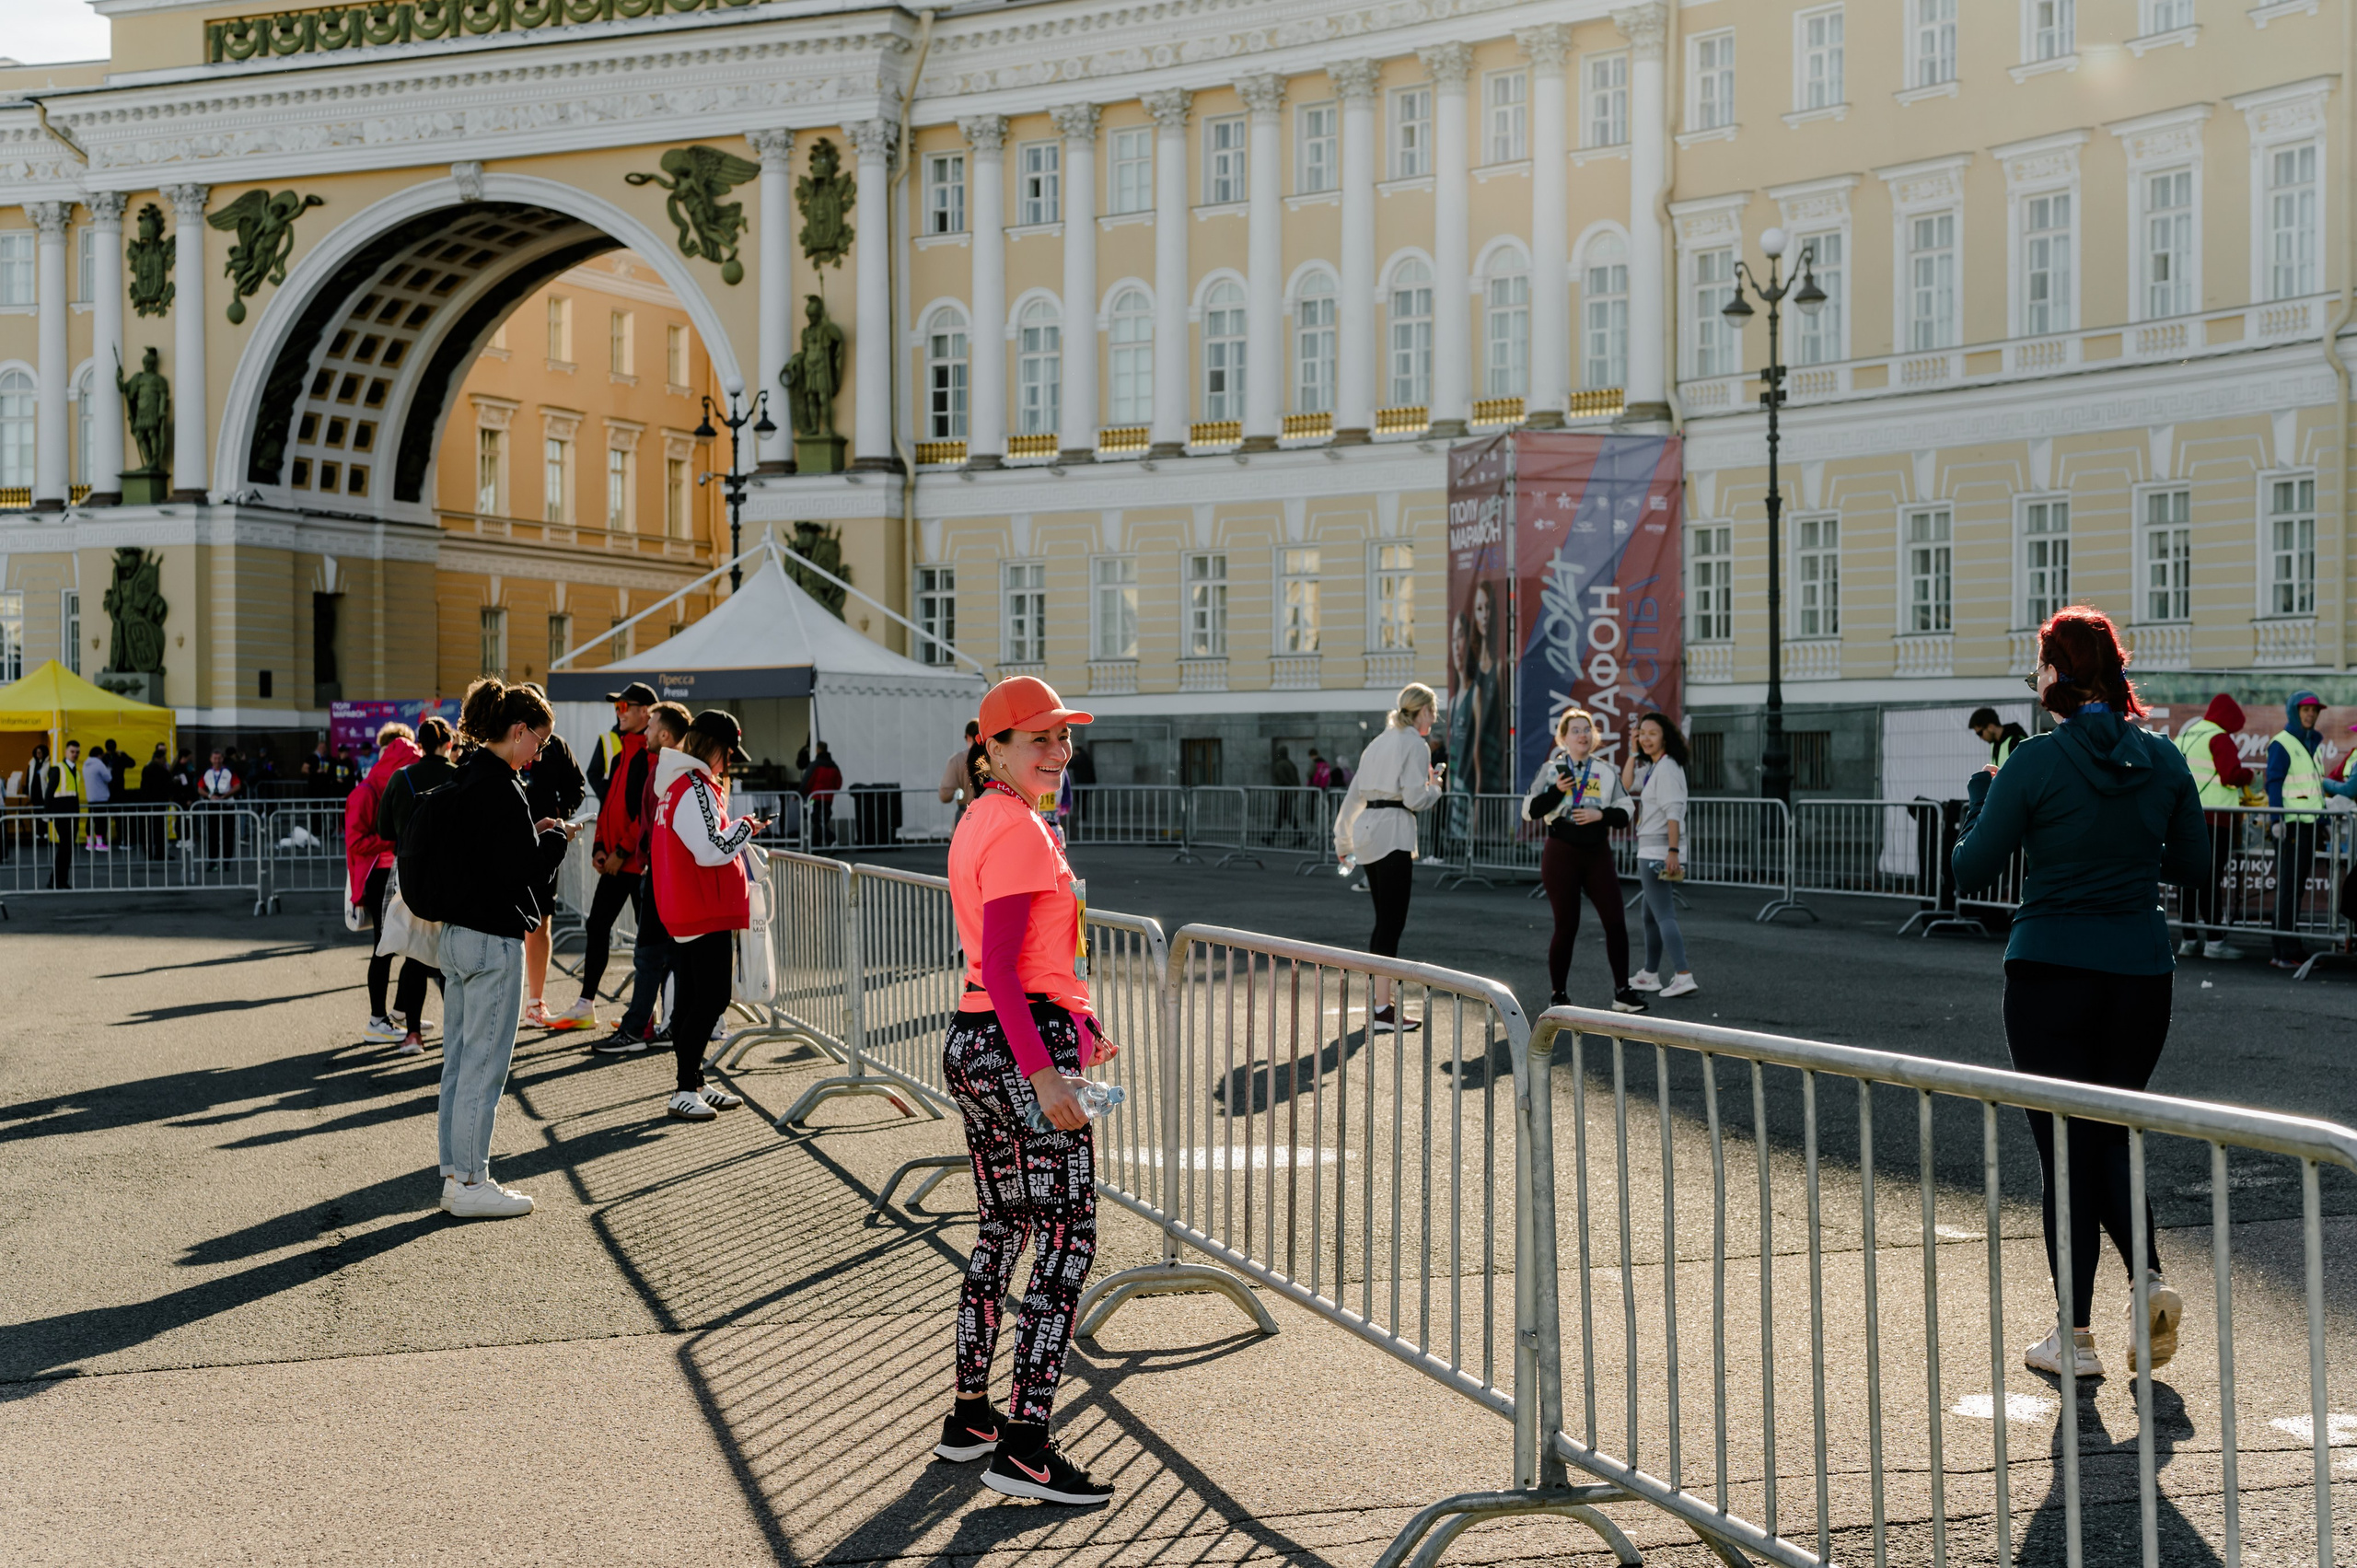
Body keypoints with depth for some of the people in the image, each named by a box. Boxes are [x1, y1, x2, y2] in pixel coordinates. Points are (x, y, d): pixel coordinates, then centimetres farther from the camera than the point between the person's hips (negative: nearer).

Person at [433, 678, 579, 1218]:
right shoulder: (500, 788, -18)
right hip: (493, 939, -10)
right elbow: (523, 871, -19)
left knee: (458, 1061, 13)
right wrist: (556, 838, -2)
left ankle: (456, 1173, 20)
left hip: (455, 932, 10)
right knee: (485, 1063, -2)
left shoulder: (464, 778, 11)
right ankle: (470, 1184, 3)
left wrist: (533, 833, 11)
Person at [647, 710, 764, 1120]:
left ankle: (693, 1084, 21)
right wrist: (746, 827, -9)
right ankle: (684, 1090, -6)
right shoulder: (695, 788, -18)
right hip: (706, 911, -10)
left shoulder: (674, 782, 14)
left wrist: (737, 830, 12)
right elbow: (711, 850, -23)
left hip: (684, 912, 10)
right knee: (711, 1000, -7)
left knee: (691, 1000, 14)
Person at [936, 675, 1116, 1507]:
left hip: (973, 1041, 10)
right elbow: (1003, 968, -22)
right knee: (1069, 1236, -6)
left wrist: (1075, 1025, 27)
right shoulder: (1020, 830, -16)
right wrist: (1043, 1072, -27)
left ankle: (969, 1416, 27)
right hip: (1023, 1046, -10)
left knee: (1003, 1229, 18)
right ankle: (1024, 1447, -7)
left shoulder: (979, 821, 14)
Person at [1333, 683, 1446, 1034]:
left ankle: (1379, 1003, 16)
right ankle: (1381, 1011, -12)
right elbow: (1414, 798, -13)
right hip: (1393, 831, -9)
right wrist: (1435, 787, 8)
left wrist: (1343, 840, 28)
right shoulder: (1415, 744, -4)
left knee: (1385, 922, 14)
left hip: (1367, 832, 9)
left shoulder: (1380, 742, 20)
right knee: (1391, 924, -9)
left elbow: (1354, 794, 21)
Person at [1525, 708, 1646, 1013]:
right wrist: (1557, 790, -15)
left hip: (1597, 853, 3)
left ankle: (1622, 992, 4)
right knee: (1566, 927, -1)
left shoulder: (1607, 771, 8)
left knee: (1615, 921, -5)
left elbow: (1624, 814, 6)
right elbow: (1530, 810, -2)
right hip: (1561, 854, -3)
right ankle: (1557, 996, 12)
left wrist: (1601, 814, -13)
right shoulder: (1552, 769, 2)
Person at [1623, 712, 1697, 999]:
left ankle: (1683, 976, -20)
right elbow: (1627, 784, 15)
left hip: (1658, 851, -11)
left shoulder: (1667, 768, -15)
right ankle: (1650, 975, 29)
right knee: (1651, 915, 19)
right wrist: (1634, 752, 9)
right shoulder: (1651, 767, 14)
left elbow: (1673, 812, -22)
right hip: (1650, 850, 11)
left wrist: (1672, 852, -28)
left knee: (1664, 915, -14)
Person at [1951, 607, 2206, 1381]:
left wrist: (1980, 793, 9)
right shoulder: (2164, 760, 1)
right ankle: (2149, 1277, -2)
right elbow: (2193, 864, 11)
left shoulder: (2036, 763, -12)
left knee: (2065, 1146, 4)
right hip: (2141, 971, 4)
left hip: (2051, 974, -4)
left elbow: (1971, 870, -7)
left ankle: (2075, 1335, 8)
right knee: (2112, 1134, 19)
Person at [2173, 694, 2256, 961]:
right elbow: (2232, 775, -17)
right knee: (2211, 878, -6)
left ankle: (2189, 939, 12)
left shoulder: (2185, 734, 15)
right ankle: (2215, 940, -5)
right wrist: (2249, 775, 2)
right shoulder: (2219, 738, -10)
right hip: (2214, 815, -8)